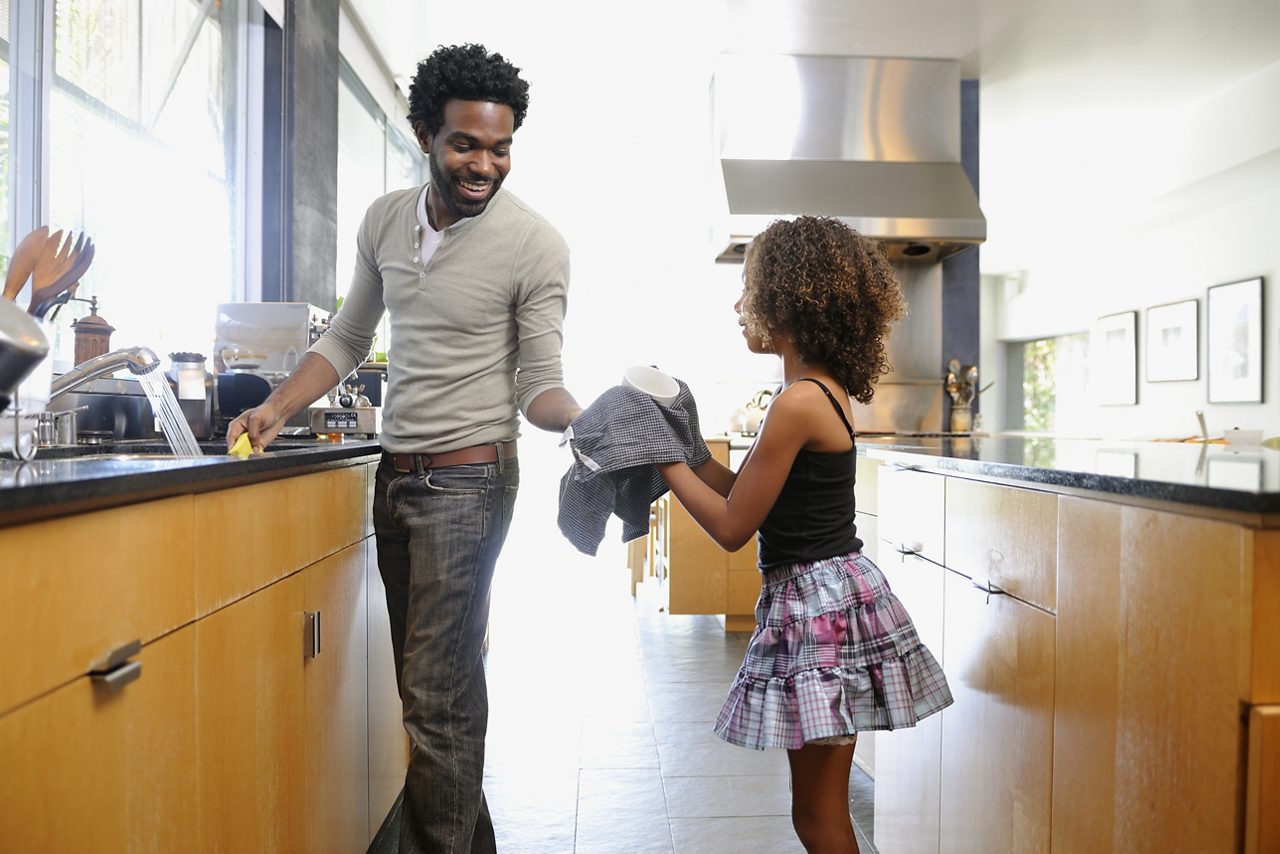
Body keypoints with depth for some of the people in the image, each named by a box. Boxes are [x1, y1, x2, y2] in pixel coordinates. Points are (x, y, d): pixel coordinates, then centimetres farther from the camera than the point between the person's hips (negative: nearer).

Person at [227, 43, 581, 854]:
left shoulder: (535, 245, -10)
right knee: (441, 677, 15)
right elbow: (348, 338, 16)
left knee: (434, 695, -8)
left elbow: (539, 386, -9)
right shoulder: (385, 219, 7)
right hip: (394, 473, 6)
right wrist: (277, 408, 3)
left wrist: (588, 420, -30)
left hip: (466, 479, -6)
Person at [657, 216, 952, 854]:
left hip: (818, 602, -10)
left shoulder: (799, 402, -20)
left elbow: (731, 526, -15)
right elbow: (745, 492, 12)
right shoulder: (824, 388, 10)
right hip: (830, 592, 10)